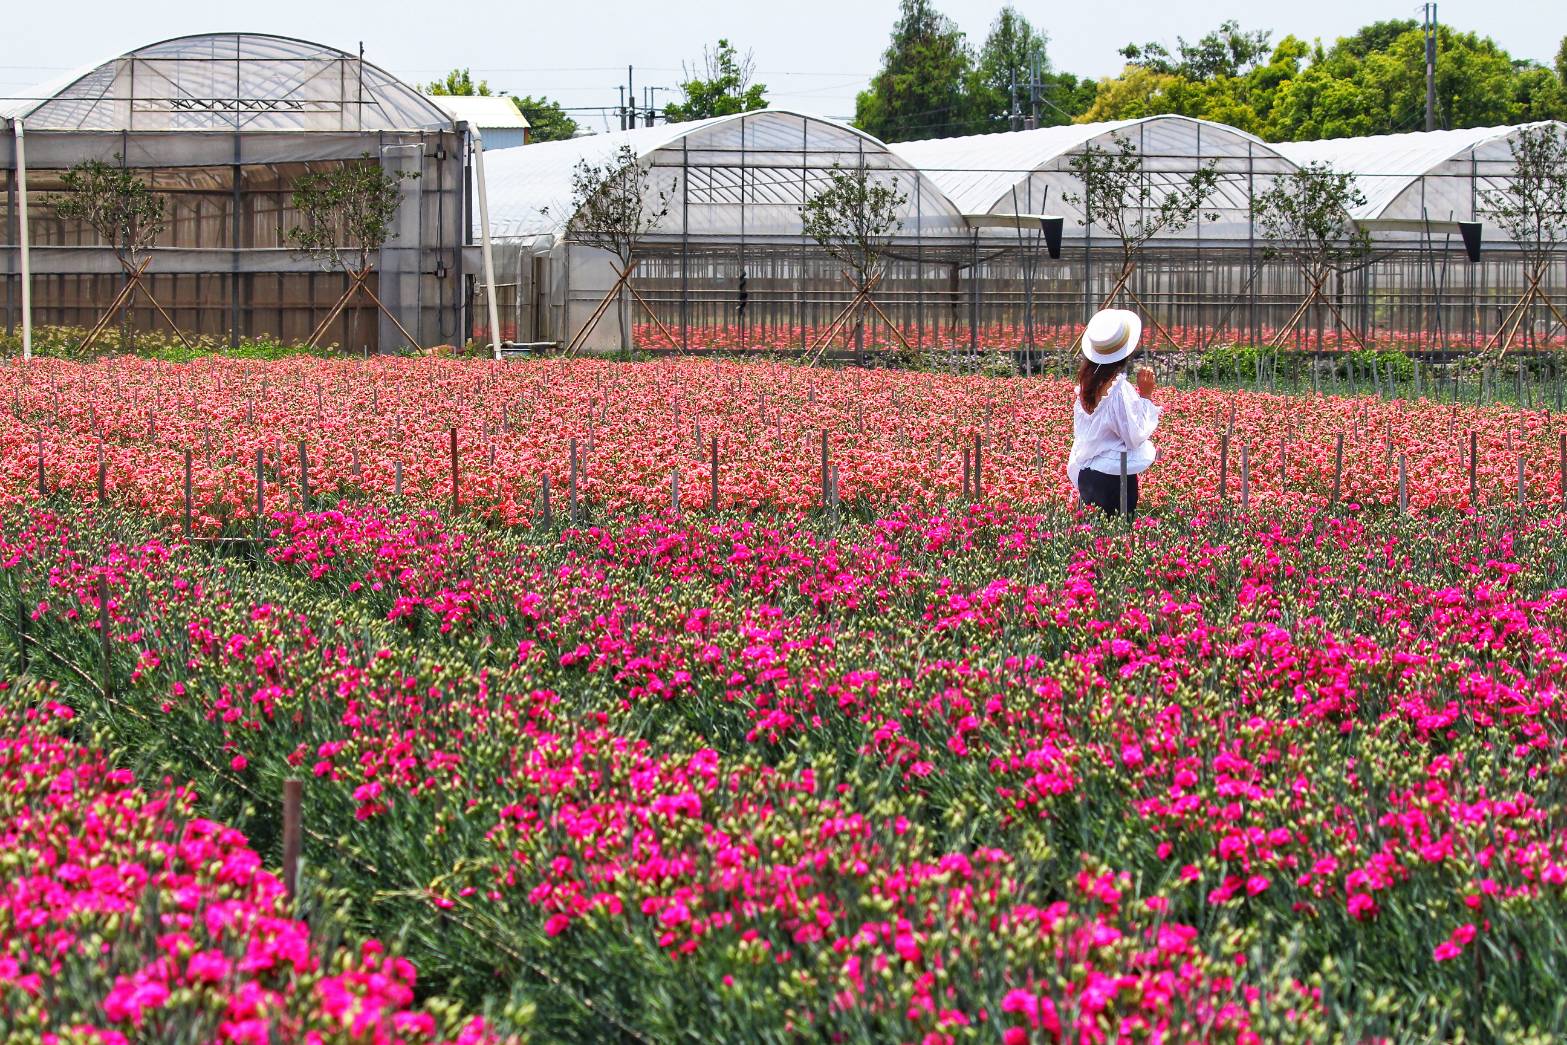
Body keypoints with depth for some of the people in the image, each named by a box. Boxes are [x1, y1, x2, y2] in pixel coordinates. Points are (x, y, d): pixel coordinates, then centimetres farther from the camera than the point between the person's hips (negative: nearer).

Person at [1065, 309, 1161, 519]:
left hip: (1084, 474, 8)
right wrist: (1146, 396, -10)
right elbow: (1135, 437, -13)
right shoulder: (1120, 389, -20)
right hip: (1114, 476, -8)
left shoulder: (1087, 382, 3)